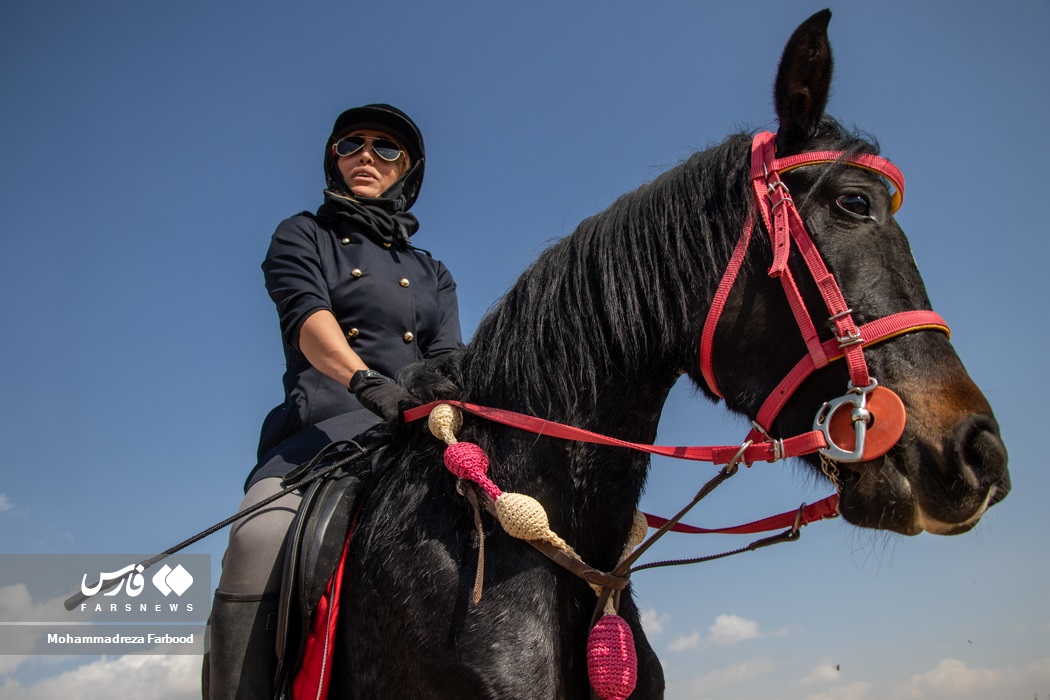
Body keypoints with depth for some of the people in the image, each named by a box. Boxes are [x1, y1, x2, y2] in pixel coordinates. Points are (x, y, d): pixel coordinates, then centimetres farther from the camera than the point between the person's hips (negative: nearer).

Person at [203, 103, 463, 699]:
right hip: (320, 430, -3)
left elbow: (448, 358, 10)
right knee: (259, 539, -31)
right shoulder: (303, 237, 18)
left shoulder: (433, 274, 27)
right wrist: (366, 381, -25)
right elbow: (307, 317, -4)